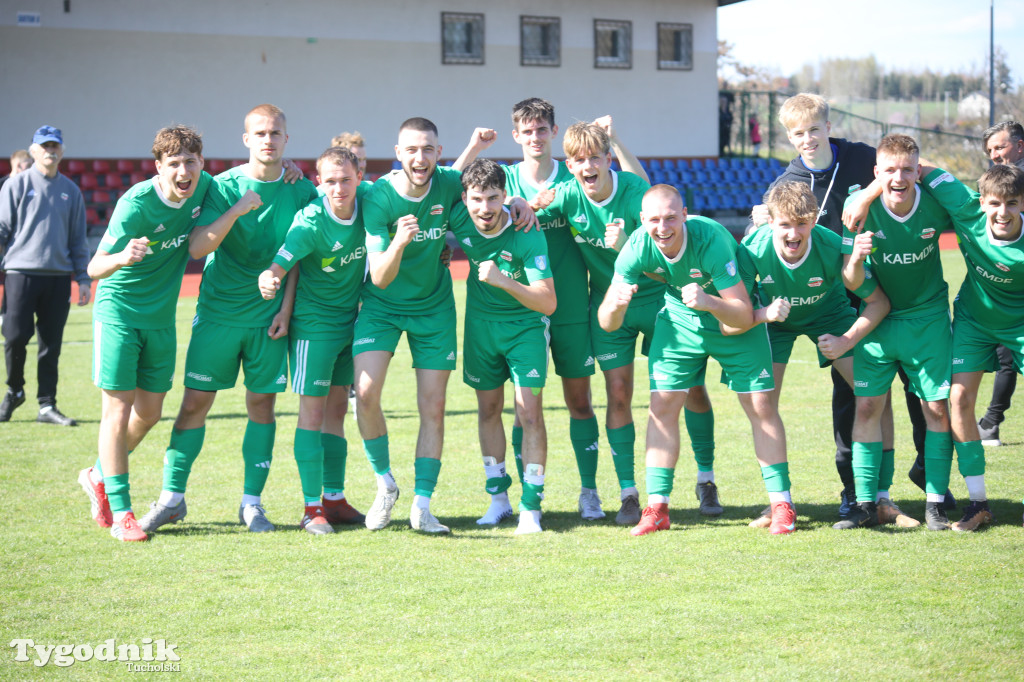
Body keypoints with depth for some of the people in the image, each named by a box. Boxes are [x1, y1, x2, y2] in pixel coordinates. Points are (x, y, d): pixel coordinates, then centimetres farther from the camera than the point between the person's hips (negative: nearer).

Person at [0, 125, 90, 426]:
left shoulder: (71, 191, 13)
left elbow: (78, 239, 16)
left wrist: (83, 278, 11)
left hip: (58, 277, 3)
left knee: (51, 344, 2)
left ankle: (47, 405, 8)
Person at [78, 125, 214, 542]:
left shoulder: (204, 187, -7)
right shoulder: (136, 204, -23)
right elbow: (94, 268, -23)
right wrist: (122, 257, -48)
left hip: (161, 317, 6)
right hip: (118, 310, -6)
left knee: (149, 413, 11)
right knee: (118, 410, -7)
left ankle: (99, 476, 34)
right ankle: (120, 512, 0)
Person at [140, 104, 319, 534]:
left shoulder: (301, 191, 1)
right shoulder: (223, 186, -5)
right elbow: (197, 247, -15)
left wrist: (285, 308, 0)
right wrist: (235, 211, -27)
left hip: (267, 316, 1)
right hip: (217, 310, -1)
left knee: (262, 402, 2)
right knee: (195, 401, -1)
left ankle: (251, 502, 12)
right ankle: (172, 498, 9)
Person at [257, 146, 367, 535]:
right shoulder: (310, 223, -23)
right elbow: (278, 266, -31)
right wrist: (268, 281, -53)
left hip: (350, 320, 6)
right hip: (313, 323, -6)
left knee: (337, 408, 12)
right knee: (312, 410, -7)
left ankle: (335, 499, 19)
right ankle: (312, 507, -4)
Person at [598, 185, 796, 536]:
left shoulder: (711, 240, -35)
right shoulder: (638, 247, -24)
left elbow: (744, 315, -34)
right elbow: (607, 323, -21)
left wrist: (709, 301, -53)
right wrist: (615, 304, -44)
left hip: (734, 317, -3)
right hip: (680, 319, 3)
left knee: (761, 405, -8)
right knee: (662, 404, -5)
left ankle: (782, 505, 1)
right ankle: (656, 508, 2)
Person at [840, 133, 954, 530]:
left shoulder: (937, 204, -15)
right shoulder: (861, 207, -18)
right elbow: (851, 283, -18)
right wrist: (856, 258, -36)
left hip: (928, 317, 0)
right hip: (877, 318, 0)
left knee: (937, 407, -2)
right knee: (867, 406, -5)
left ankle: (935, 503, 6)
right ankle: (866, 504, 1)